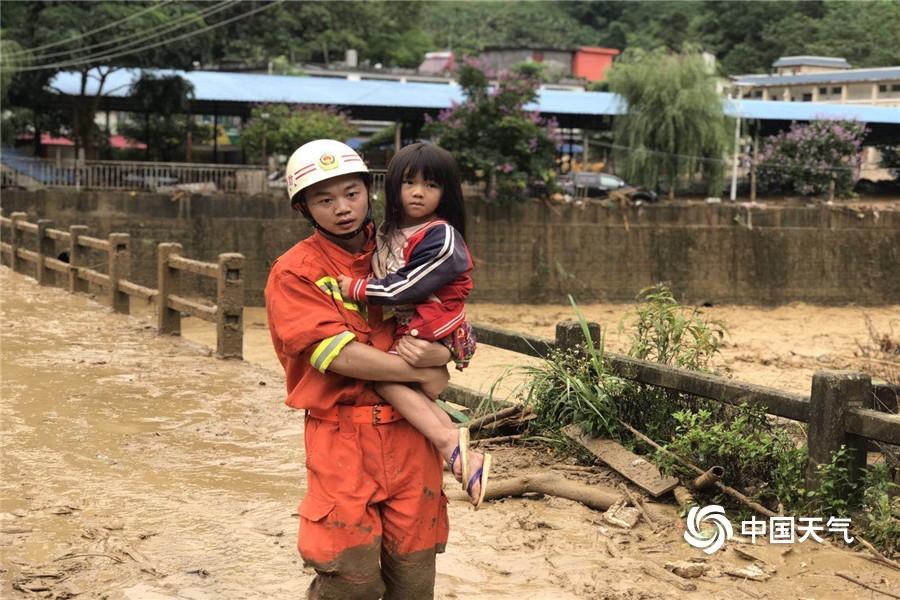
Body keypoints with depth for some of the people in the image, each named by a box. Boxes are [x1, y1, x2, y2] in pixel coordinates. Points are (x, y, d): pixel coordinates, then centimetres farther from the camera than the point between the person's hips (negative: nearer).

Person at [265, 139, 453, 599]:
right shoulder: (293, 273, -4)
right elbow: (339, 354, -16)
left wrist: (435, 352, -14)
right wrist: (423, 373, -10)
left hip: (409, 429, 4)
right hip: (342, 435, -4)